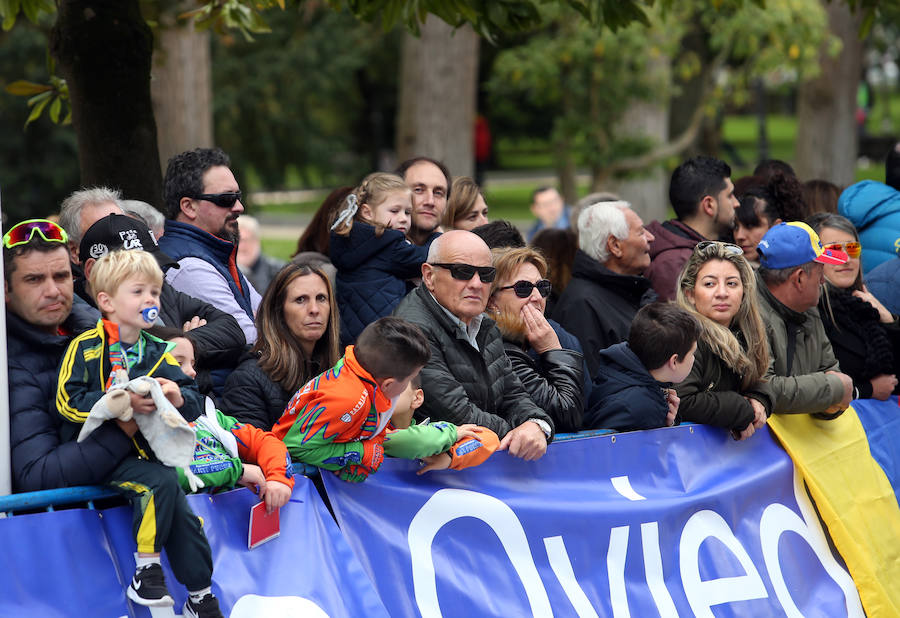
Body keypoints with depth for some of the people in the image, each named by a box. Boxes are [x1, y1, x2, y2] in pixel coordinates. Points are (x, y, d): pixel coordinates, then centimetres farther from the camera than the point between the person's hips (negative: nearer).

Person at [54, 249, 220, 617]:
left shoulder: (157, 353, 15)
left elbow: (196, 403, 14)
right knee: (161, 481, -29)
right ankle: (146, 569, -19)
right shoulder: (86, 348, -3)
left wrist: (180, 398, -11)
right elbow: (68, 402, -14)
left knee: (178, 507, -12)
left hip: (148, 451, 5)